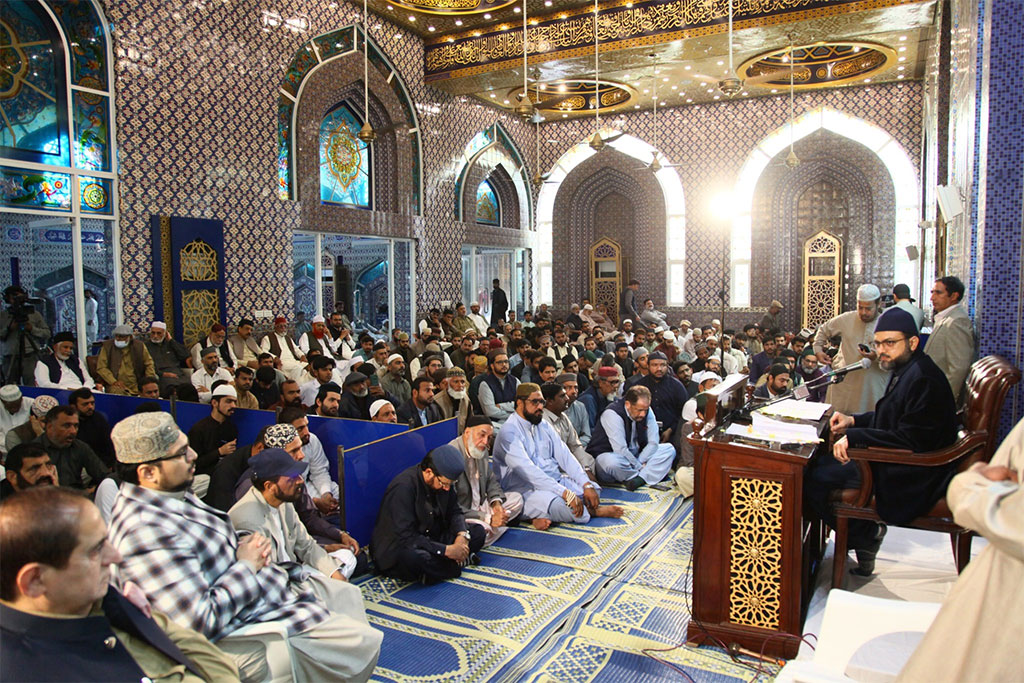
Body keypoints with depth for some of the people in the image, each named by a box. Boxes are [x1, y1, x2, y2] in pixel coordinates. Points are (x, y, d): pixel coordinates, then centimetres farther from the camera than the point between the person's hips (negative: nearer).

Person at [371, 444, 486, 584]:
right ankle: (456, 563, -14)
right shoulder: (402, 487, -26)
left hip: (430, 541, 7)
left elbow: (454, 511, 7)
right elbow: (406, 537, -29)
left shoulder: (443, 480, -4)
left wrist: (462, 535, -15)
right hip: (397, 550, -7)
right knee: (413, 557, -41)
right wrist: (447, 550, -30)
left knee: (478, 531, -5)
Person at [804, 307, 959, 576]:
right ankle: (866, 533, 15)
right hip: (897, 465, 11)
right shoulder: (906, 371, 10)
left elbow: (910, 440, -27)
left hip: (909, 480, -11)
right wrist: (853, 420, 8)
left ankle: (866, 536, 4)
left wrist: (854, 436, -25)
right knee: (817, 464, 12)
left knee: (814, 480, -16)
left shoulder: (923, 379, -23)